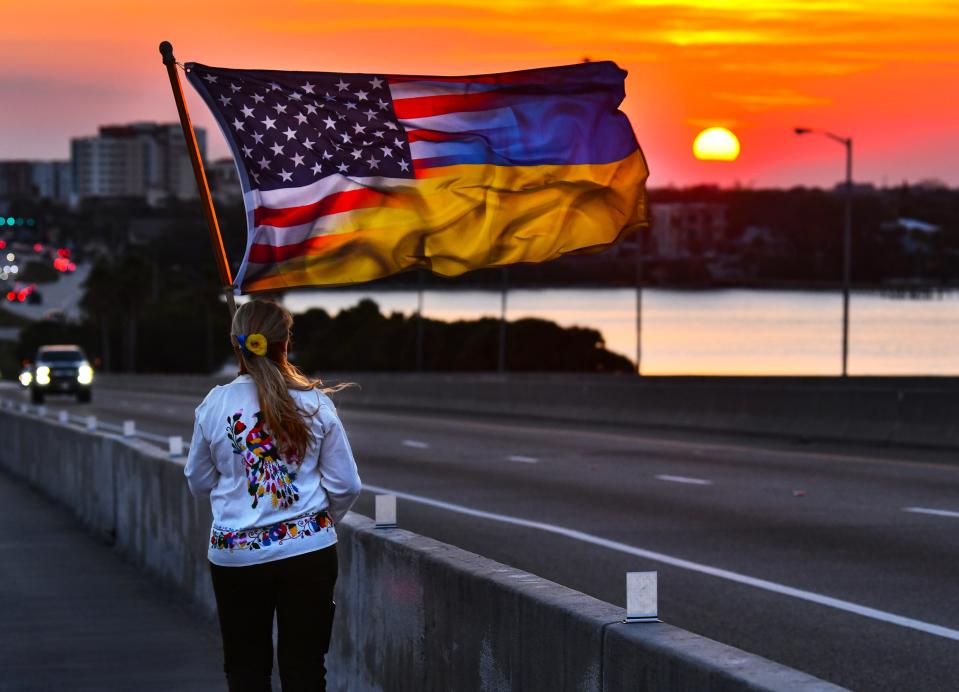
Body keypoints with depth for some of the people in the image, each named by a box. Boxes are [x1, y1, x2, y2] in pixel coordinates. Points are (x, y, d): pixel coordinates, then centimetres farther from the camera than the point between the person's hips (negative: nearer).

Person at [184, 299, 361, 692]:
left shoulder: (215, 405, -6)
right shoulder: (315, 402, -5)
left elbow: (198, 482, 7)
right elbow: (346, 485, 0)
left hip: (236, 553, 0)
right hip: (309, 549, 0)